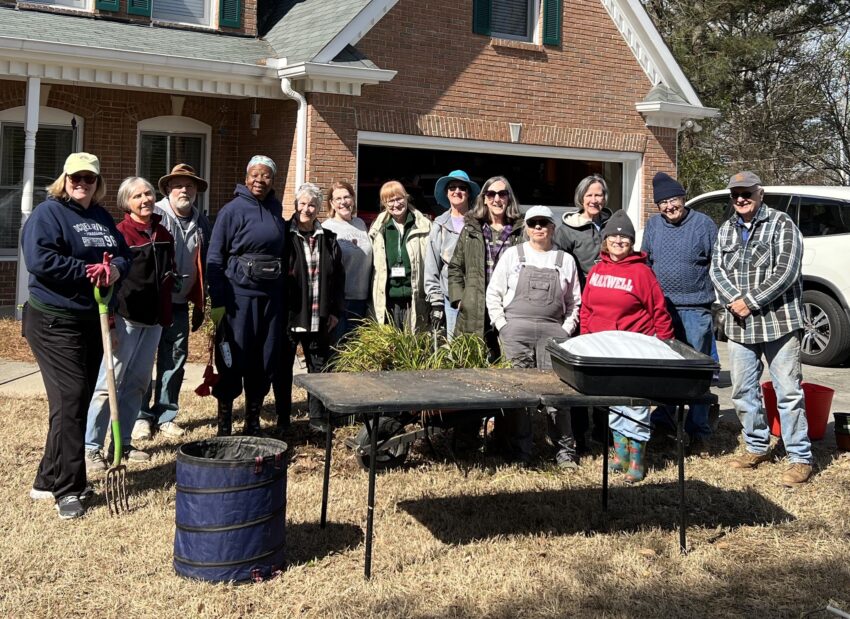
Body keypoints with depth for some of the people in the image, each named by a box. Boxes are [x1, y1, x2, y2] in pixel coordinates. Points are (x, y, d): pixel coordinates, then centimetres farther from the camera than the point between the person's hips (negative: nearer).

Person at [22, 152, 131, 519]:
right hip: (54, 321, -8)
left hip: (93, 320, 8)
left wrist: (116, 269, -10)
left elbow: (124, 254, 14)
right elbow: (39, 259, -22)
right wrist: (87, 271, -20)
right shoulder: (47, 213, -9)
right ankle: (67, 489, -4)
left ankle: (49, 480, 23)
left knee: (80, 400, 11)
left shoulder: (103, 218, 14)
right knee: (71, 398, -12)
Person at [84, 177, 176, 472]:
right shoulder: (119, 234, -7)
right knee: (109, 382, -6)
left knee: (138, 383, 11)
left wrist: (165, 316, 13)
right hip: (126, 317, -7)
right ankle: (90, 447, 0)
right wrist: (109, 320, -24)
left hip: (154, 319, 7)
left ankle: (123, 442, 21)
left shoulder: (164, 235, 12)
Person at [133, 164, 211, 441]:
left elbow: (203, 265, 16)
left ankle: (165, 415, 20)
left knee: (175, 360, 9)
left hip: (180, 304, 5)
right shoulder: (154, 215, -8)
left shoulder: (201, 222, 10)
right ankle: (141, 416, 10)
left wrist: (200, 303, 16)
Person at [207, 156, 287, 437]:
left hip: (272, 295, 5)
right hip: (239, 294, -5)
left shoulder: (276, 211, 10)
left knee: (266, 360, 9)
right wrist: (217, 301, -13)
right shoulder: (233, 210, -5)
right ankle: (224, 423, 12)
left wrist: (284, 293, 8)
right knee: (233, 360, 0)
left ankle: (253, 422, 21)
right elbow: (214, 258, -7)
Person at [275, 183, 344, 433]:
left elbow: (338, 277, 12)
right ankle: (282, 419, 17)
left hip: (319, 318, 3)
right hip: (288, 315, -3)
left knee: (318, 367, 9)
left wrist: (336, 311, 6)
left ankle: (317, 419, 19)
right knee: (283, 368, 6)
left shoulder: (328, 239, 9)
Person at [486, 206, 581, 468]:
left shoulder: (565, 260, 13)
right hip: (515, 330, -1)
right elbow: (493, 293, 8)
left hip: (552, 331, 1)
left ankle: (565, 451, 4)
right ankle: (519, 453, 6)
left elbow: (574, 302, 16)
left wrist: (566, 330, 3)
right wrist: (503, 327, -1)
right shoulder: (512, 254, 9)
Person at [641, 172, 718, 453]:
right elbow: (644, 264, 17)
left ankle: (698, 432, 9)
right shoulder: (653, 225, 9)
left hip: (696, 309, -4)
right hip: (662, 308, 4)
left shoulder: (703, 223, -2)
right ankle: (663, 421, 25)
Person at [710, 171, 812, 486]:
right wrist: (734, 301, -11)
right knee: (743, 391, 12)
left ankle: (800, 458, 4)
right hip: (739, 325, 6)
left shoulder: (781, 224, -5)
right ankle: (757, 447, 27)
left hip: (778, 322, -6)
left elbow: (786, 271, -14)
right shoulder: (726, 230, 13)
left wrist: (751, 301, -16)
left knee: (788, 392, -3)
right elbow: (717, 270, 6)